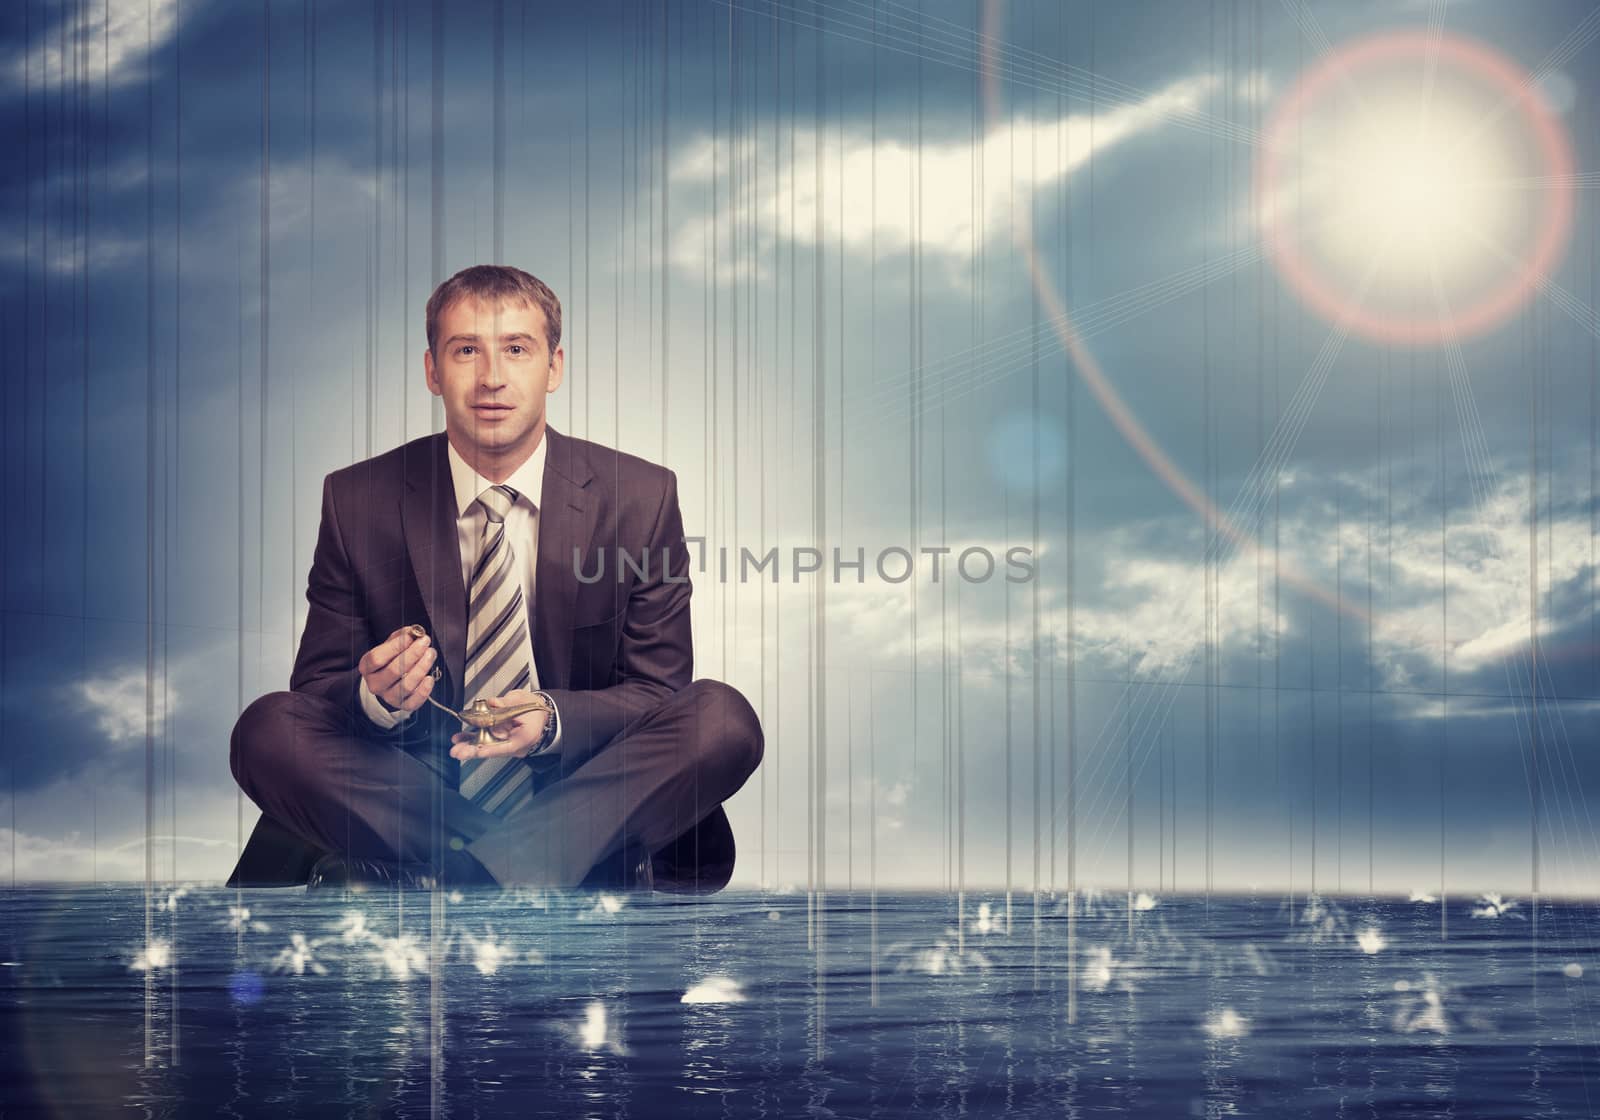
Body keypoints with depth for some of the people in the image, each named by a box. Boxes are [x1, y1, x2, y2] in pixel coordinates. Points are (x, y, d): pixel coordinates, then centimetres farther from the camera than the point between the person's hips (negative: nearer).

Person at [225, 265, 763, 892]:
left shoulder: (641, 498, -1)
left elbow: (657, 691, 0)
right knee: (266, 729, -25)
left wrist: (551, 718, -22)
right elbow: (317, 689, 2)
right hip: (421, 795, 0)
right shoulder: (357, 502, 0)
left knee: (724, 719, -27)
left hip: (573, 785, 0)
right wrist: (375, 696, -24)